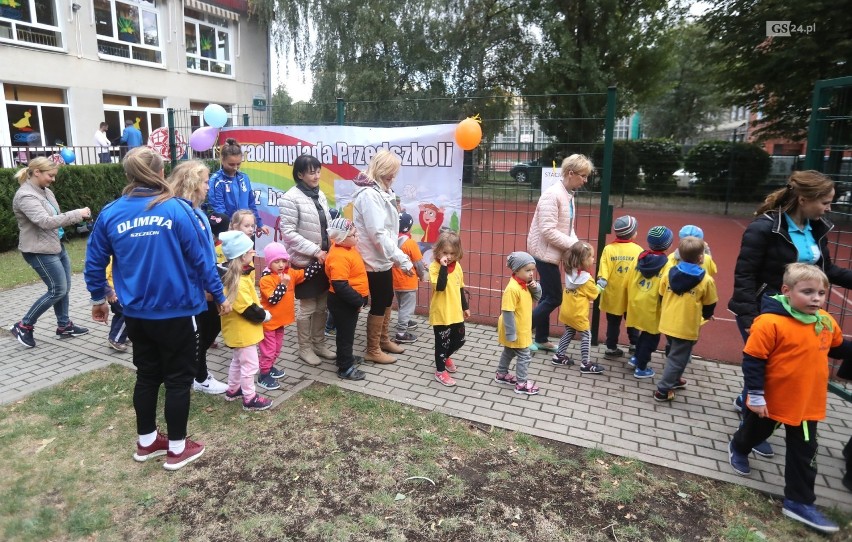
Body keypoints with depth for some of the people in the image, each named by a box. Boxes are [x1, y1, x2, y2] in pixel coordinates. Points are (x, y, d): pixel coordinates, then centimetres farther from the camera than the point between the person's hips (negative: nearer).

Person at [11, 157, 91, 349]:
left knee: (64, 288, 13)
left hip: (57, 246, 9)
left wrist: (75, 217, -4)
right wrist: (77, 214, -27)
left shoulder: (45, 191, 8)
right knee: (58, 290, -5)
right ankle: (23, 326, 10)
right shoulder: (25, 196, -19)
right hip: (39, 251, -9)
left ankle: (64, 326, 27)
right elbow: (45, 222, -29)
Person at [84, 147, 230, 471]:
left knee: (147, 376, 20)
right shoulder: (177, 209, -13)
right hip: (177, 311, -4)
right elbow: (201, 258, -10)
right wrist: (219, 296, 1)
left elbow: (94, 262, 7)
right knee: (178, 379, 9)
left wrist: (98, 299, 23)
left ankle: (146, 442, 34)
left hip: (137, 314, 5)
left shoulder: (111, 213, -1)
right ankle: (177, 449, 20)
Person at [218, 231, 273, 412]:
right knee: (249, 364, 2)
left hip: (238, 328, 11)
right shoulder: (237, 281, -30)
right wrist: (265, 315, -11)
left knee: (238, 360, 26)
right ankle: (250, 399, 16)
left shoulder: (234, 272, 3)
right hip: (242, 329, -11)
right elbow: (249, 309, -27)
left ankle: (233, 390, 42)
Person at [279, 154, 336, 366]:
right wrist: (315, 251, -20)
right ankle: (305, 348, 20)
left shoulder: (320, 195, 9)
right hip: (305, 261, -7)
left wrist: (332, 248, -1)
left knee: (322, 305, 14)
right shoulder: (291, 198, -13)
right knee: (307, 307, 4)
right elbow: (288, 233, -17)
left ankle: (319, 344, 28)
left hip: (323, 259, 7)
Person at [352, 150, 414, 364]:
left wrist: (396, 257, 8)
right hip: (375, 260, -9)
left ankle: (383, 340, 39)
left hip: (383, 258, 9)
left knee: (387, 299, 21)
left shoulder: (380, 191, 9)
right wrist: (403, 259, -26)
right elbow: (378, 234, -27)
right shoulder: (368, 194, -21)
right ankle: (372, 350, 19)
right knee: (379, 304, 3)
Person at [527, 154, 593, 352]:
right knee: (554, 298, -4)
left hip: (551, 253, 9)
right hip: (545, 252, -9)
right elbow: (548, 231, -24)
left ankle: (541, 339, 26)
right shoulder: (552, 194, -19)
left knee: (548, 297, 15)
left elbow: (567, 228, 14)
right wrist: (574, 245, -20)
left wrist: (576, 245, -4)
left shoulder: (568, 195, 10)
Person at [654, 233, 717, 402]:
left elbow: (661, 296, 9)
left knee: (674, 354, 26)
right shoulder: (706, 280, -13)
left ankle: (674, 380, 41)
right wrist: (706, 316, 20)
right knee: (678, 358, 5)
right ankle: (663, 390, 8)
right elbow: (709, 305, -1)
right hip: (687, 327, -5)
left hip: (667, 323, 5)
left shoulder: (669, 273, -2)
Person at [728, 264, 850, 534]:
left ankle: (799, 502, 24)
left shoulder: (826, 322, -4)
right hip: (772, 399, -5)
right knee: (755, 432, 21)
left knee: (804, 453, 11)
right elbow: (752, 360, -23)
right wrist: (755, 395, -21)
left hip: (808, 403, 5)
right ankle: (738, 449, 53)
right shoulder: (770, 322, -26)